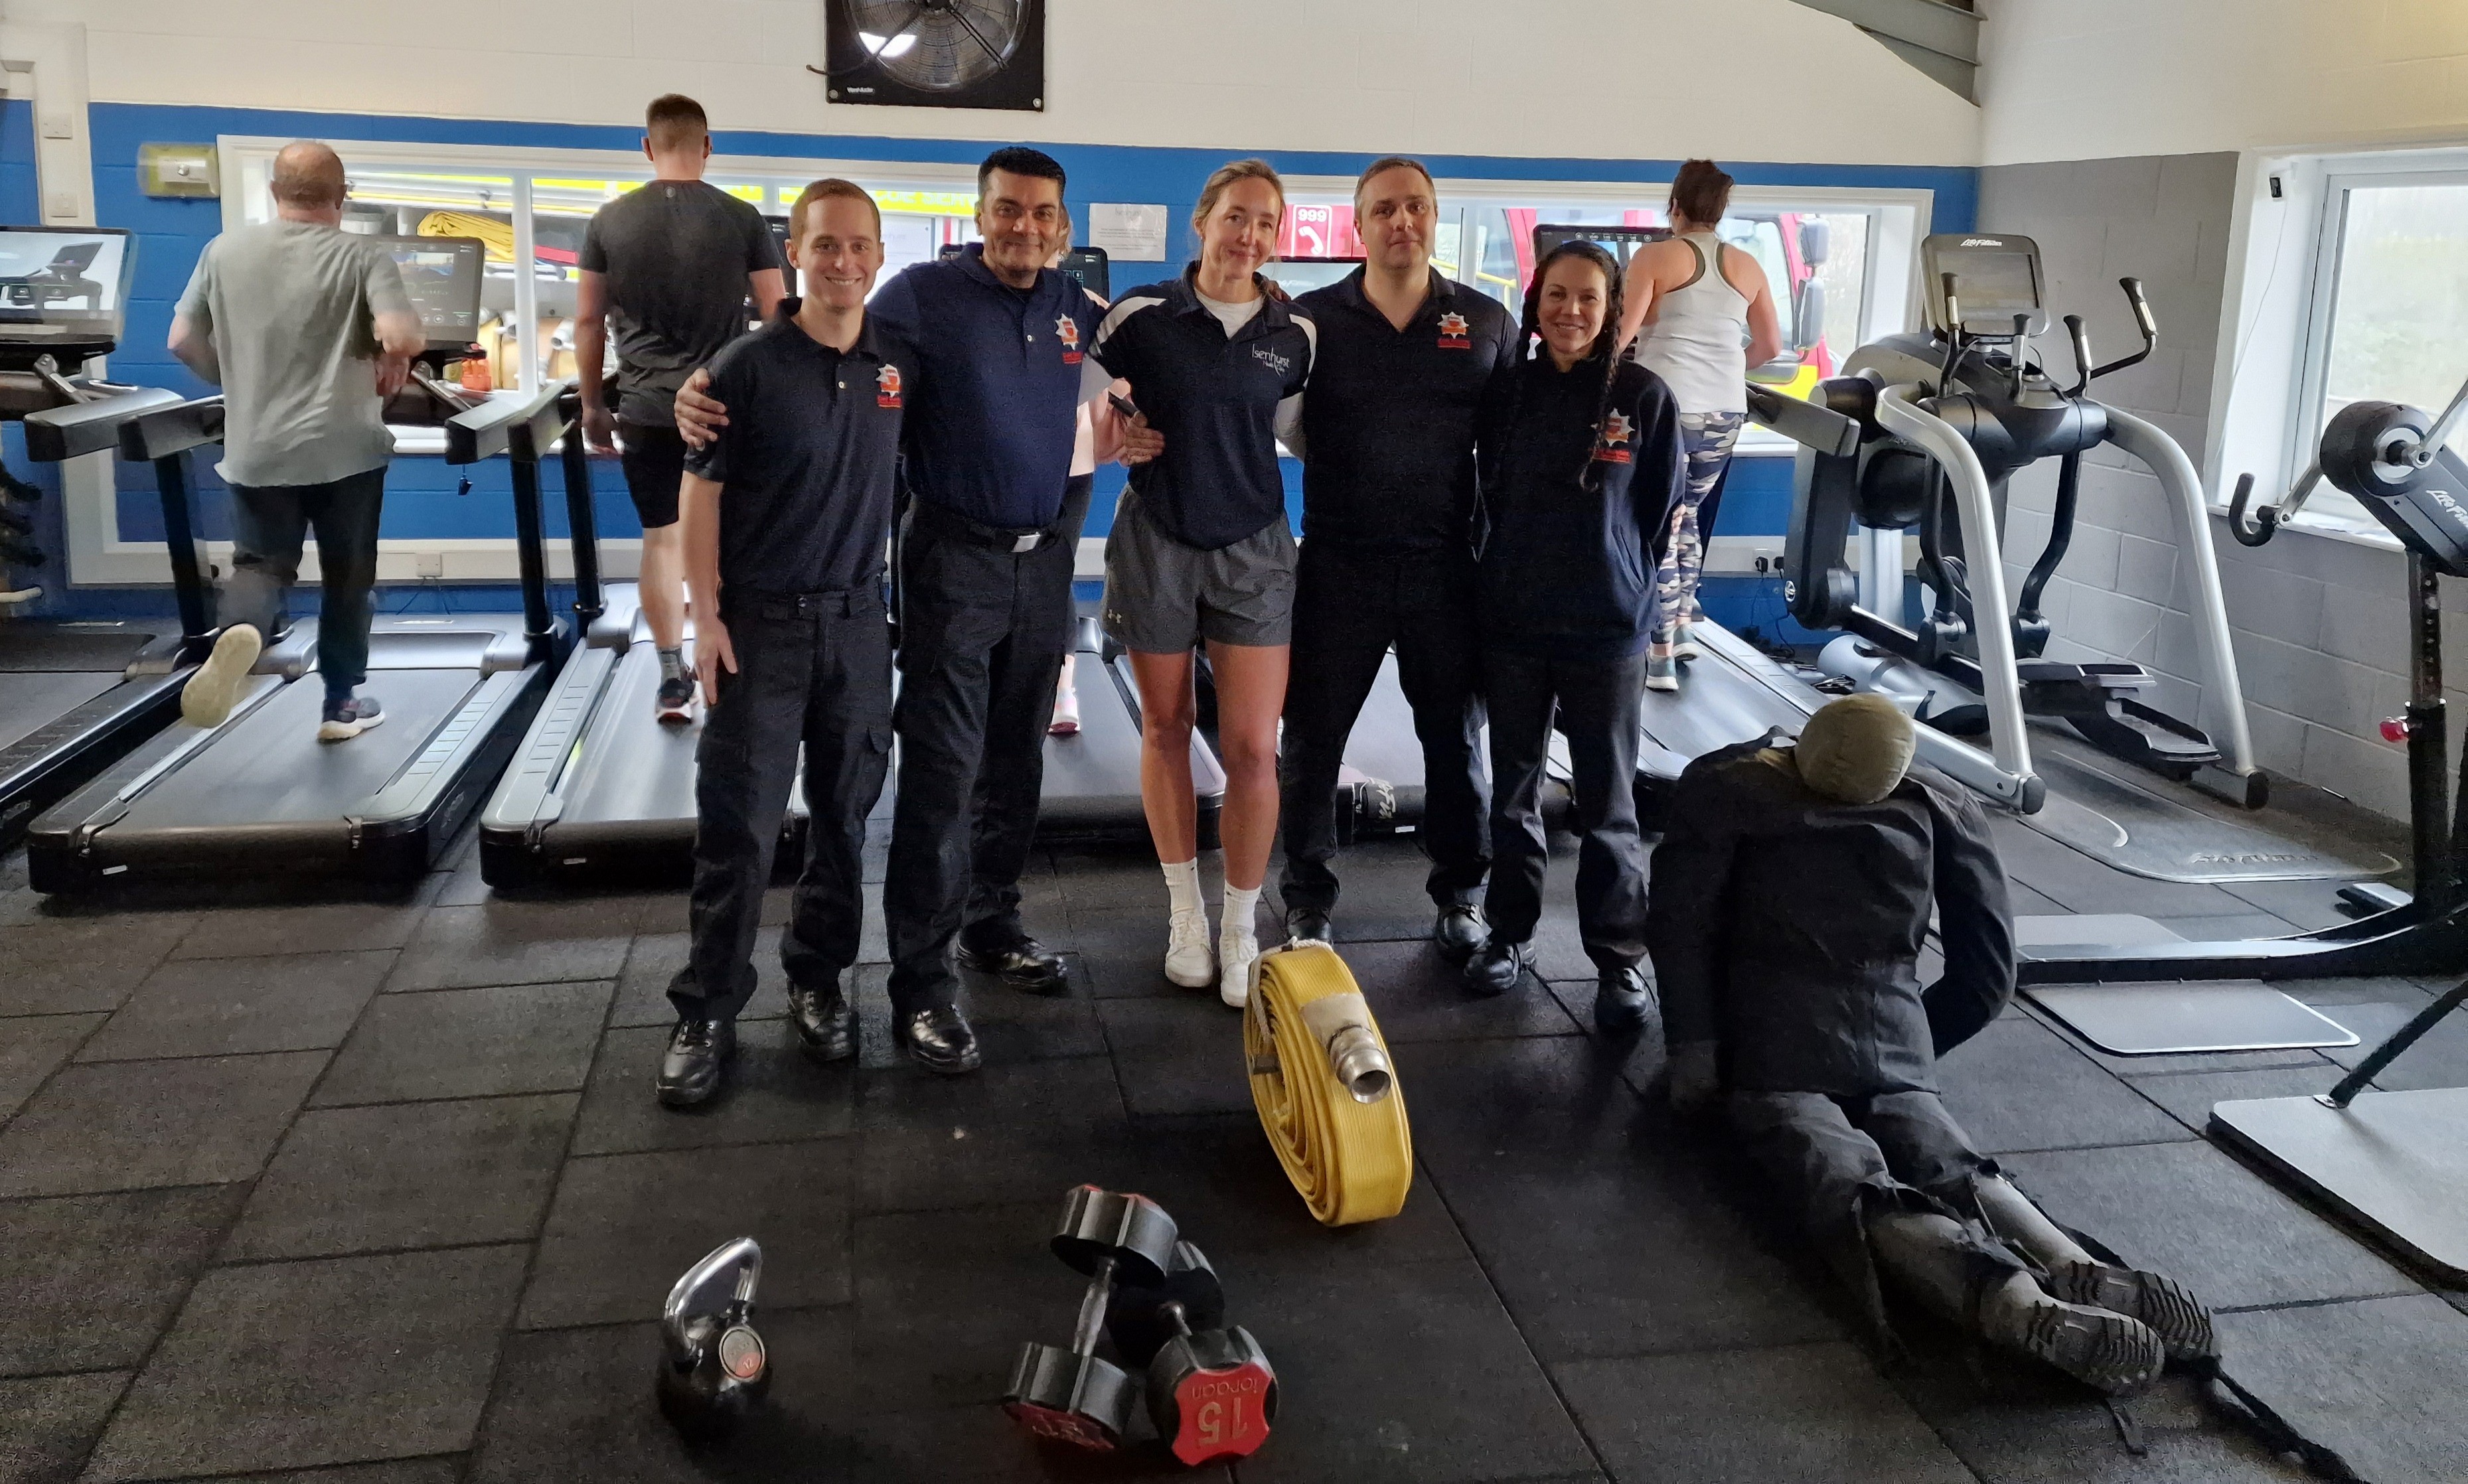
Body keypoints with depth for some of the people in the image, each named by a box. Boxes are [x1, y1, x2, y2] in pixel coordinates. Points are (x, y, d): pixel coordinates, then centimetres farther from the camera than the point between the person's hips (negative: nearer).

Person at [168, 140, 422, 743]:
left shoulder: (225, 251, 4)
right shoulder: (363, 257, -7)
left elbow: (183, 341, 6)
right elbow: (403, 338, -21)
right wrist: (392, 365, 1)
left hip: (255, 450, 2)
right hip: (345, 446, -2)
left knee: (261, 566, 11)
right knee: (345, 579, 12)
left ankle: (239, 632, -22)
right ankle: (342, 704, 19)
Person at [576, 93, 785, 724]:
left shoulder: (609, 221, 1)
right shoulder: (742, 220, -3)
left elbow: (588, 322, 5)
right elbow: (776, 317, -1)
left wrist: (593, 405, 15)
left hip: (646, 409, 1)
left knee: (661, 538, 8)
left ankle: (672, 678, 9)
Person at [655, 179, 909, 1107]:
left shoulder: (898, 365, 4)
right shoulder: (749, 366, -7)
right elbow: (700, 493, -5)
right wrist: (706, 617, -10)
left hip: (857, 618, 4)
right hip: (760, 621, -3)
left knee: (845, 814, 10)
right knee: (737, 825, -1)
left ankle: (819, 978, 26)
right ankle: (708, 1012, 9)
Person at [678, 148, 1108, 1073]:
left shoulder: (1074, 310, 7)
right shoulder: (924, 295, -8)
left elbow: (1114, 390, 20)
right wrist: (709, 397, -28)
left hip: (1045, 556, 5)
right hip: (956, 555, -5)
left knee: (1015, 762, 14)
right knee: (942, 770, -7)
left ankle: (991, 925, 30)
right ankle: (921, 986, -1)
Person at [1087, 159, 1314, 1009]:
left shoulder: (1295, 334, 0)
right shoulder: (1142, 314, -6)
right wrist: (1116, 439, -12)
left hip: (1254, 547, 1)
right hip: (1156, 540, 0)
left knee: (1253, 748, -4)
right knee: (1166, 730, 11)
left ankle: (1242, 929, 14)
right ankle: (1186, 912, 29)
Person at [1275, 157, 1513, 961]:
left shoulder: (1486, 322, 3)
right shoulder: (1314, 319, 0)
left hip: (1446, 565, 1)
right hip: (1338, 563, -1)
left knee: (1456, 736, 11)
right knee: (1314, 735, 7)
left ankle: (1460, 893, 29)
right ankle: (1308, 898, 24)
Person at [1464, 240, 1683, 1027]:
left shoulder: (1644, 395, -5)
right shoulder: (1511, 390, 3)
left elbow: (1660, 511, 4)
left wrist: (1610, 577, 8)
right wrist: (1518, 571, 9)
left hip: (1607, 627, -3)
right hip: (1511, 621, 3)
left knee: (1607, 802, 3)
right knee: (1513, 791, 12)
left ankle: (1620, 957, 14)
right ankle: (1510, 934, 26)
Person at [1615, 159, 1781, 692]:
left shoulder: (1655, 256, -2)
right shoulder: (1746, 266, 12)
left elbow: (1621, 333, -8)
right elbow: (1769, 347, 15)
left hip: (1665, 406, -5)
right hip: (1726, 412, 5)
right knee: (1686, 514, 22)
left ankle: (1662, 655, -1)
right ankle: (1679, 627, 28)